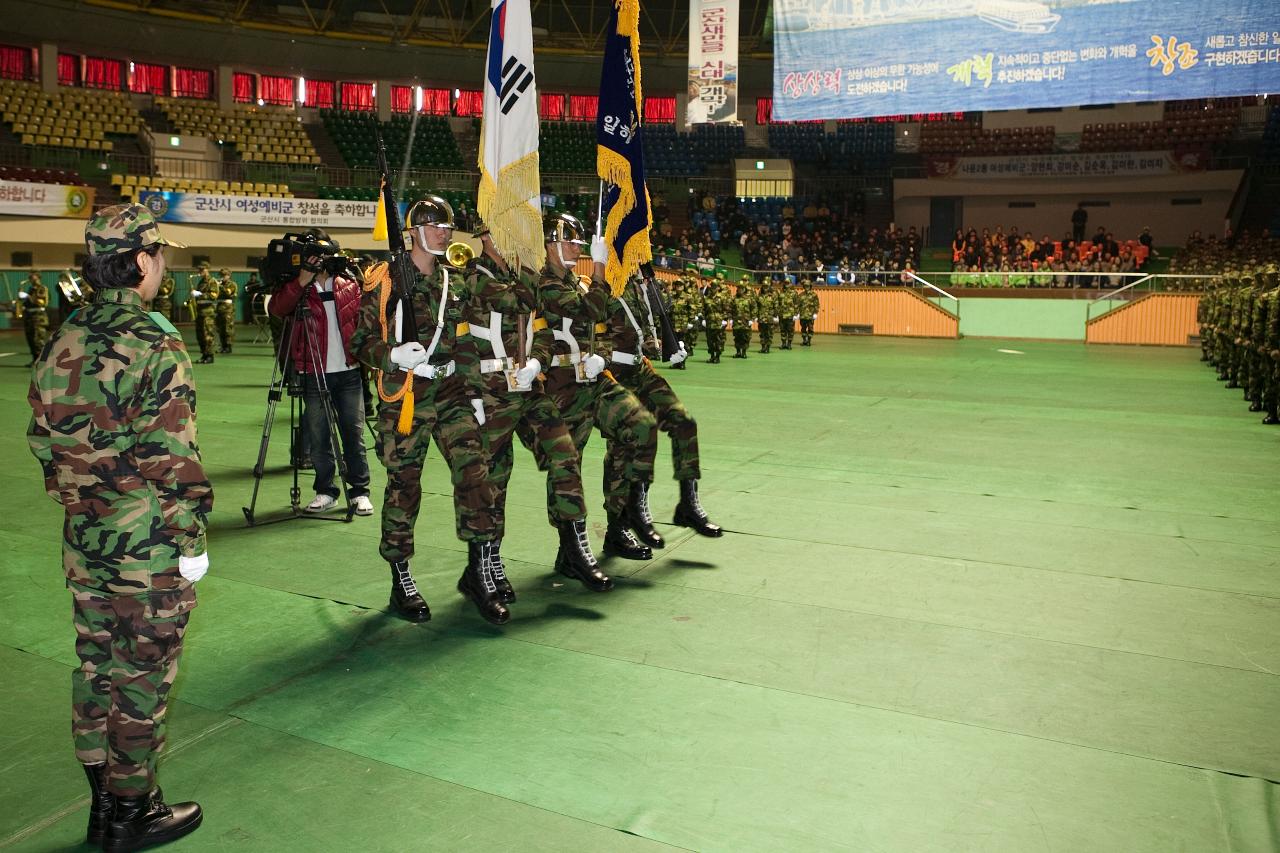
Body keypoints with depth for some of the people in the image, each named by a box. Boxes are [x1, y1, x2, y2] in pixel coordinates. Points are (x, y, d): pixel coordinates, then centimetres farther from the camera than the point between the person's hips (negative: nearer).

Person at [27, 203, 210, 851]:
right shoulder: (154, 348, -18)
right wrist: (191, 539, -12)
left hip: (84, 542, 7)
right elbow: (172, 459, -20)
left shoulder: (62, 342, 5)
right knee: (143, 674, 7)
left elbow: (42, 438, 11)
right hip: (150, 547, -7)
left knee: (95, 665, 17)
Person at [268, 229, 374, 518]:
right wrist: (302, 281, -25)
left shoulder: (349, 285, 9)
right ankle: (325, 492, 17)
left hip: (349, 372, 1)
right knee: (318, 437, 5)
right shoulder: (297, 288, 3)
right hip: (314, 374, 0)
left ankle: (360, 491, 11)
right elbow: (276, 309, -16)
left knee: (353, 434, 3)